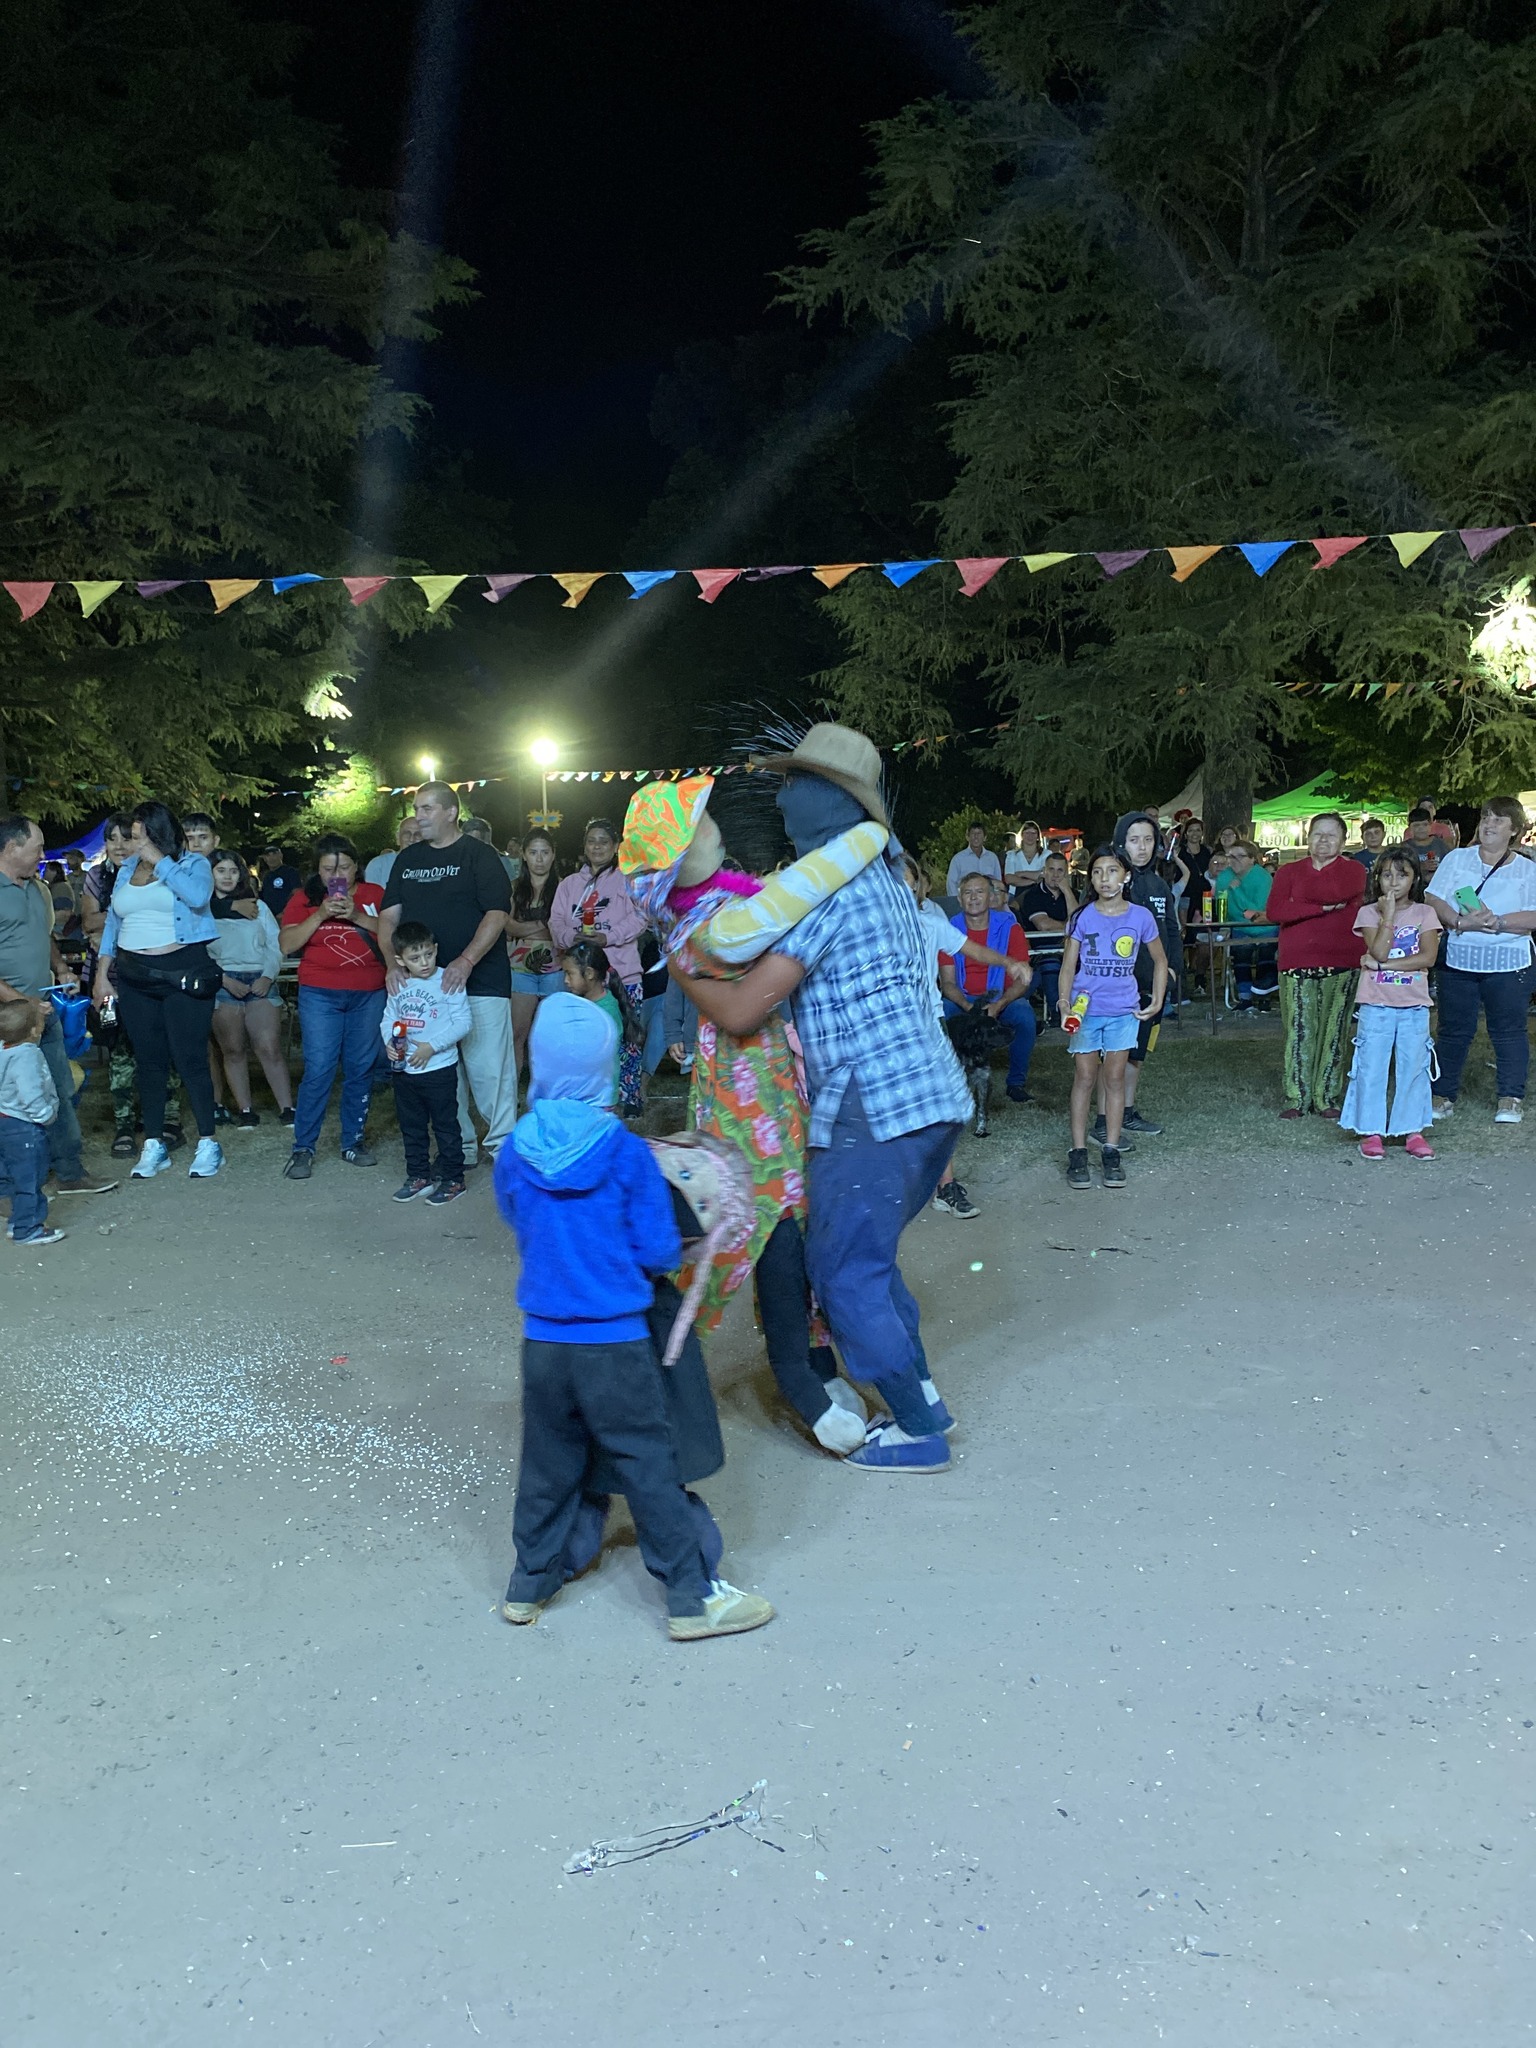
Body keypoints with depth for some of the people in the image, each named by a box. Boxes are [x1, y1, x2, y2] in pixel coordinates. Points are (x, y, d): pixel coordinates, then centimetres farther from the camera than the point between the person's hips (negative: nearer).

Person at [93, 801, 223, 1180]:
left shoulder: (192, 864, -1)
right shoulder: (126, 870, 14)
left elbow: (198, 896, -23)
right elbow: (112, 924, 16)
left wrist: (159, 861, -16)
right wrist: (102, 975, 10)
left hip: (184, 974, -5)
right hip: (134, 978, 5)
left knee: (190, 1059, -5)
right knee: (148, 1061, 7)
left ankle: (208, 1143, 4)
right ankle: (154, 1145, 14)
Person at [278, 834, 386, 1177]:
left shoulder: (374, 894, 8)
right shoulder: (305, 897, 6)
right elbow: (287, 944, -3)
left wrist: (357, 916, -14)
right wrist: (320, 914, -13)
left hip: (369, 994, 2)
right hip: (320, 994, -1)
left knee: (361, 1068, 5)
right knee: (318, 1069, -7)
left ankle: (354, 1142, 17)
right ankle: (303, 1148, 1)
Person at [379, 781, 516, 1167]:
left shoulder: (478, 854, -1)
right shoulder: (407, 859, 15)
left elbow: (497, 913, -10)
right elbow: (389, 916, 11)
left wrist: (466, 961, -22)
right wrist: (392, 963, -7)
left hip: (480, 982, -5)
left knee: (488, 1066, -5)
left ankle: (503, 1146, 6)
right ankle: (460, 1146, 19)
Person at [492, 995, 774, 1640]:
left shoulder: (515, 1155, -4)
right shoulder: (627, 1154, -13)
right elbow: (658, 1252, -10)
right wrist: (661, 1250, 12)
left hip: (543, 1339, 4)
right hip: (615, 1344, -3)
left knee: (548, 1462, 18)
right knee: (648, 1466, 5)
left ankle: (529, 1584, 31)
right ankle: (692, 1597, 14)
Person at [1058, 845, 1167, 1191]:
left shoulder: (1140, 916, -2)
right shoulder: (1082, 917, -4)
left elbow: (1160, 961, 11)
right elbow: (1068, 966, -2)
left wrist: (1157, 1000, 3)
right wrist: (1064, 1002, -17)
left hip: (1124, 1010, 1)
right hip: (1086, 1008, -1)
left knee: (1115, 1077, 5)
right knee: (1085, 1077, 2)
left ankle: (1110, 1152, 12)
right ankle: (1078, 1153, 6)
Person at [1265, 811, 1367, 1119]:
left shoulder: (1353, 870, 8)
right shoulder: (1289, 871, 12)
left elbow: (1338, 892, -15)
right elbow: (1274, 912, -5)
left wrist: (1298, 898, -3)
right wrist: (1323, 906, -10)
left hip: (1341, 963, 0)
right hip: (1297, 962, 0)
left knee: (1334, 1030, 3)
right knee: (1298, 1030, -2)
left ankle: (1326, 1097, 11)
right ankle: (1296, 1098, 5)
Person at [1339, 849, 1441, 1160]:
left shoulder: (1424, 913, 3)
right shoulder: (1369, 912, 1)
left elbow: (1428, 957, -9)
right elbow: (1378, 951, -13)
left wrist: (1382, 964, -14)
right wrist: (1388, 915, -16)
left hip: (1414, 1005, 1)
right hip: (1376, 1004, -1)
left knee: (1413, 1067, 5)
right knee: (1371, 1068, 1)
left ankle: (1413, 1131, 14)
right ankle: (1371, 1132, 9)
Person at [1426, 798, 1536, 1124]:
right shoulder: (1457, 859, 7)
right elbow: (1434, 902, -3)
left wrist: (1497, 922, -22)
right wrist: (1462, 922, -19)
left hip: (1507, 964, -1)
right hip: (1458, 960, 1)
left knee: (1508, 1031, 3)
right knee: (1454, 1030, 8)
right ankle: (1444, 1095, 17)